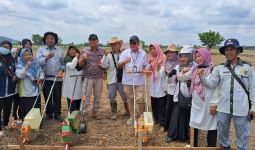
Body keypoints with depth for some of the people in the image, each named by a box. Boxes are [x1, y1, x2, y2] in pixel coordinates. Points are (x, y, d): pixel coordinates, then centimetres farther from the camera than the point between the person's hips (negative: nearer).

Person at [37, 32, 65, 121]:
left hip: (57, 78, 1)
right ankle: (49, 114, 17)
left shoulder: (60, 50, 11)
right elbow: (39, 62, -10)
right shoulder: (41, 49, 4)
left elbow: (63, 63, 10)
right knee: (47, 97, 4)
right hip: (46, 78, -1)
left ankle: (57, 114, 11)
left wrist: (61, 70, -8)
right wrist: (47, 57, -27)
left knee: (57, 97, 1)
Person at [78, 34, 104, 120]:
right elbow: (80, 64, -3)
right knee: (85, 95, -6)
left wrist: (103, 64, -7)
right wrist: (83, 58, -25)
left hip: (99, 77, 3)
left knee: (97, 96, 9)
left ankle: (95, 112, 21)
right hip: (88, 77, -2)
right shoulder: (85, 51, 2)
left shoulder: (102, 51, 8)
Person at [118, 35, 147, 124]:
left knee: (140, 99, -2)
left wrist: (143, 70, -13)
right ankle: (131, 116, 25)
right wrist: (125, 62, -26)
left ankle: (141, 117, 17)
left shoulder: (143, 53, 2)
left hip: (139, 80, -1)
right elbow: (119, 66, -5)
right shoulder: (125, 53, -1)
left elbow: (144, 65, 11)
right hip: (128, 80, 1)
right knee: (130, 99, 12)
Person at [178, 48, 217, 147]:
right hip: (196, 103, 6)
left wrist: (214, 104, -14)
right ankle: (194, 146, 29)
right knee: (194, 125, 12)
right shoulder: (194, 70, 7)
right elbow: (181, 78, 14)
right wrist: (183, 72, -7)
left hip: (208, 104, -5)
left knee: (211, 127, 7)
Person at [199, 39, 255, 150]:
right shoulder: (219, 68, 3)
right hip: (223, 107, 2)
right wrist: (202, 77, -21)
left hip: (241, 108, -2)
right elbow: (211, 84, -3)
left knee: (242, 134, 12)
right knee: (222, 131, 19)